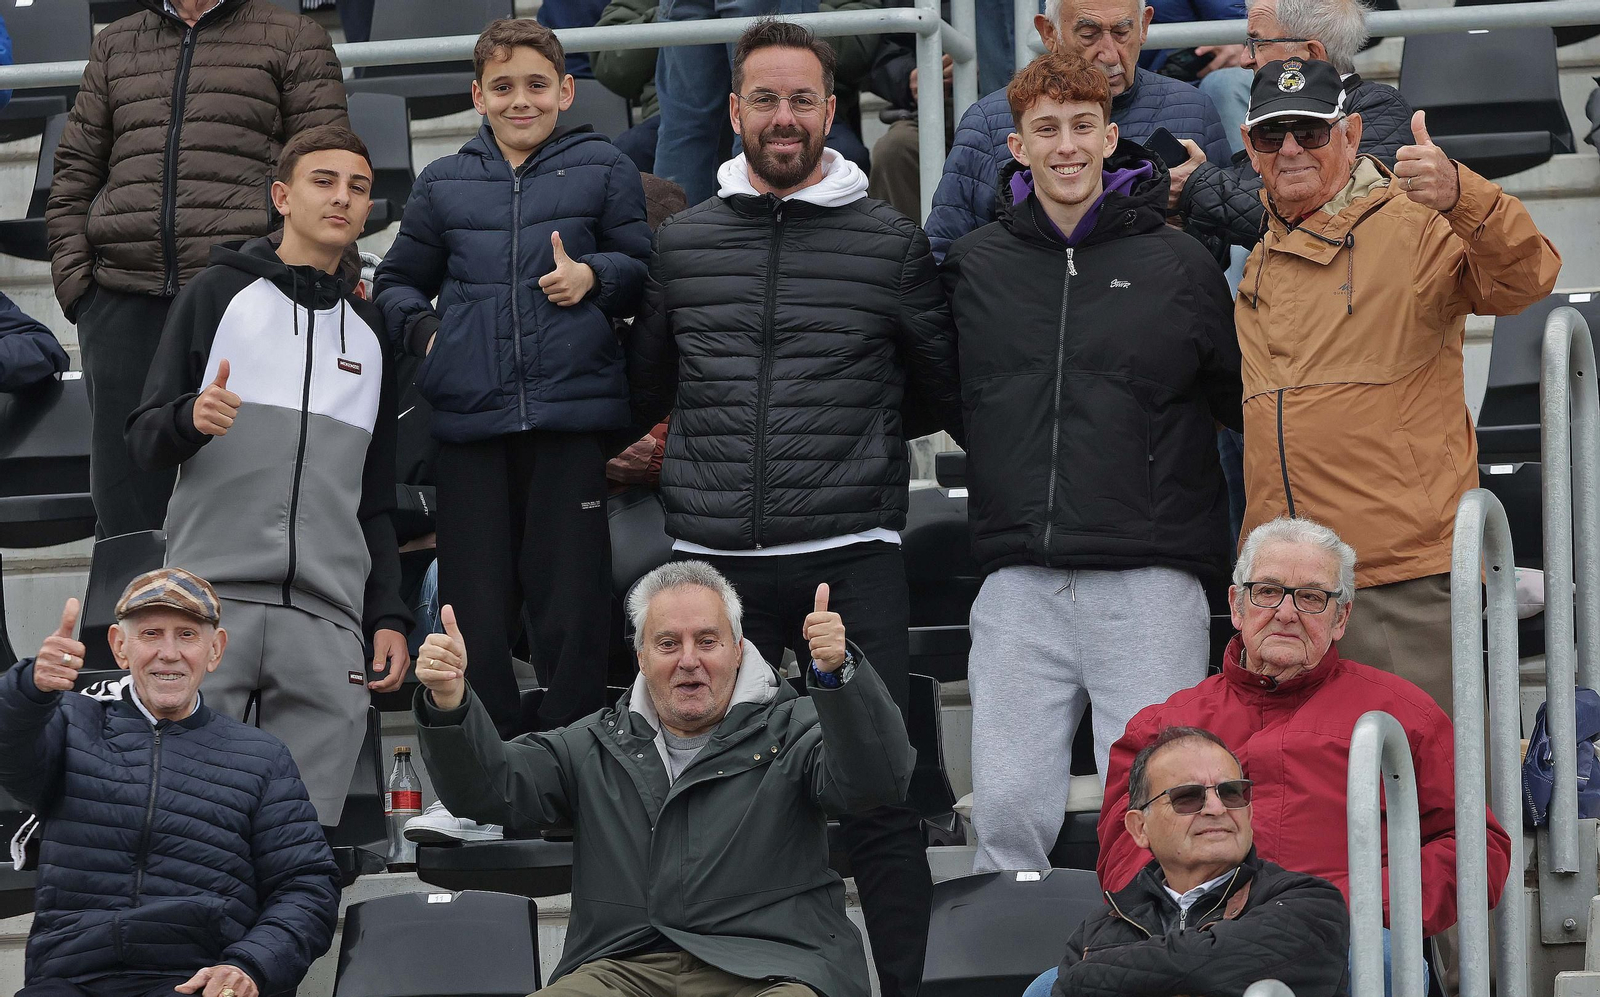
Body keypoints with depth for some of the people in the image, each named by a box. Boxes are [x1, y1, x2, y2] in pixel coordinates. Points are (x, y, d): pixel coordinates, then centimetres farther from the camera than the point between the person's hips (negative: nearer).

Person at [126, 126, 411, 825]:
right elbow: (144, 440, 5)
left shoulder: (370, 333, 23)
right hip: (213, 596, -3)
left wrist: (389, 617, 14)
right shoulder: (220, 294, 10)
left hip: (326, 619, 3)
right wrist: (192, 420, -17)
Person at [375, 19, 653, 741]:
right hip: (469, 418, 2)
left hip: (572, 413, -2)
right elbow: (397, 282, 24)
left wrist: (596, 276, -8)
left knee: (570, 610, -2)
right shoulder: (443, 184, 15)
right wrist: (422, 328, 5)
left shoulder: (601, 169, 9)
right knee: (475, 607, 3)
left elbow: (647, 270, 11)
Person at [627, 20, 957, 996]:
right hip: (714, 556, 3)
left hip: (851, 556, -3)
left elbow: (941, 390, 15)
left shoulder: (891, 242, 5)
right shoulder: (683, 241, 12)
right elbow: (645, 389, 25)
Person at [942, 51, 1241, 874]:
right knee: (1007, 805, -1)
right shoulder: (974, 266, 10)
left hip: (1149, 581, -2)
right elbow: (943, 403, 22)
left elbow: (1239, 398, 12)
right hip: (1019, 582, 2)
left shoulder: (1179, 264, 5)